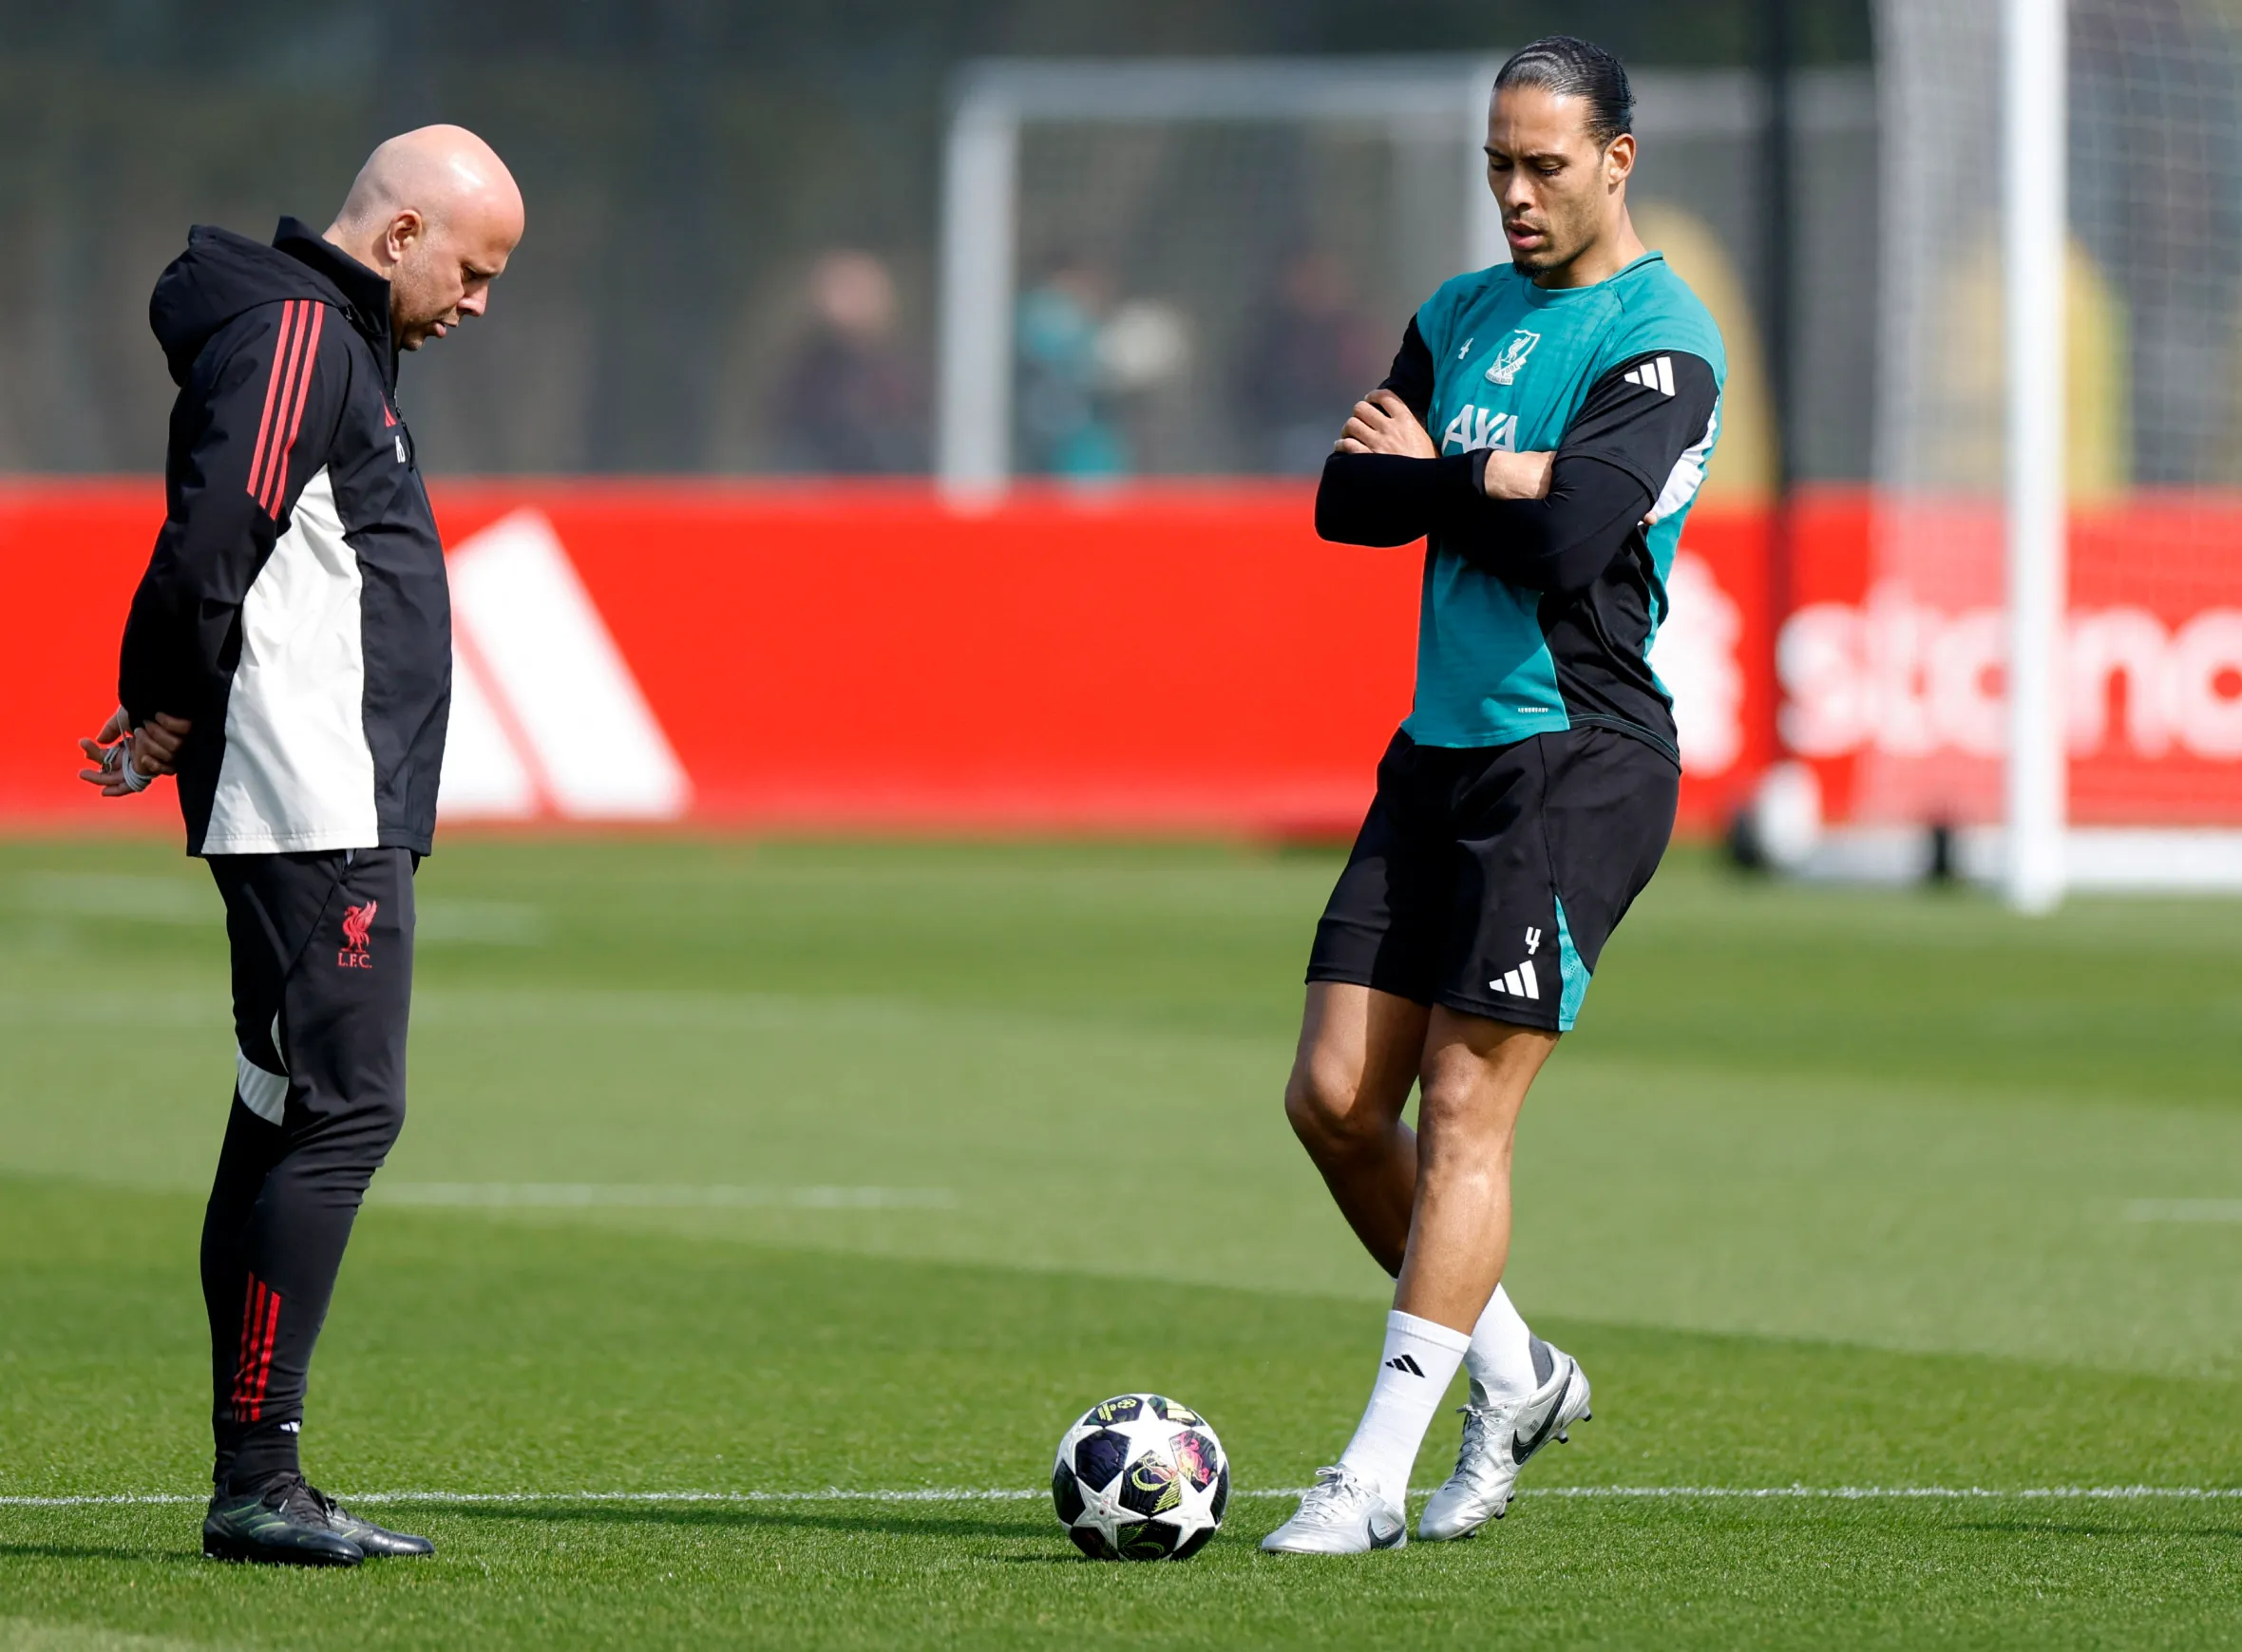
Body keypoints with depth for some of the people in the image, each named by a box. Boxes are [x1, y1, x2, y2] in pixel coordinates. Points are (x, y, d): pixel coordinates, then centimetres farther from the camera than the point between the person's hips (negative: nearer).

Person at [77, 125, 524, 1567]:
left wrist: (173, 711, 8)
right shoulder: (293, 333, -11)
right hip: (313, 811, -10)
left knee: (292, 1122, 9)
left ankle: (258, 1490, 9)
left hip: (358, 811, 10)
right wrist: (171, 716, -9)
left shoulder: (343, 346, 22)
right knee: (343, 1111, -13)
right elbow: (212, 540, -21)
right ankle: (256, 1483, -14)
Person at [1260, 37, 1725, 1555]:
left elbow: (1568, 535, -20)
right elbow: (1345, 502, 7)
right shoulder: (1462, 315, 16)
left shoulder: (1662, 340, -8)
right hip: (1441, 749, 8)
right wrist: (1495, 483, -9)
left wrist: (1426, 475, -4)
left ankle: (1379, 1476, -11)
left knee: (1465, 1111, -11)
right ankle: (1511, 1376, 20)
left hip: (1578, 759, -8)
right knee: (1335, 1098, 2)